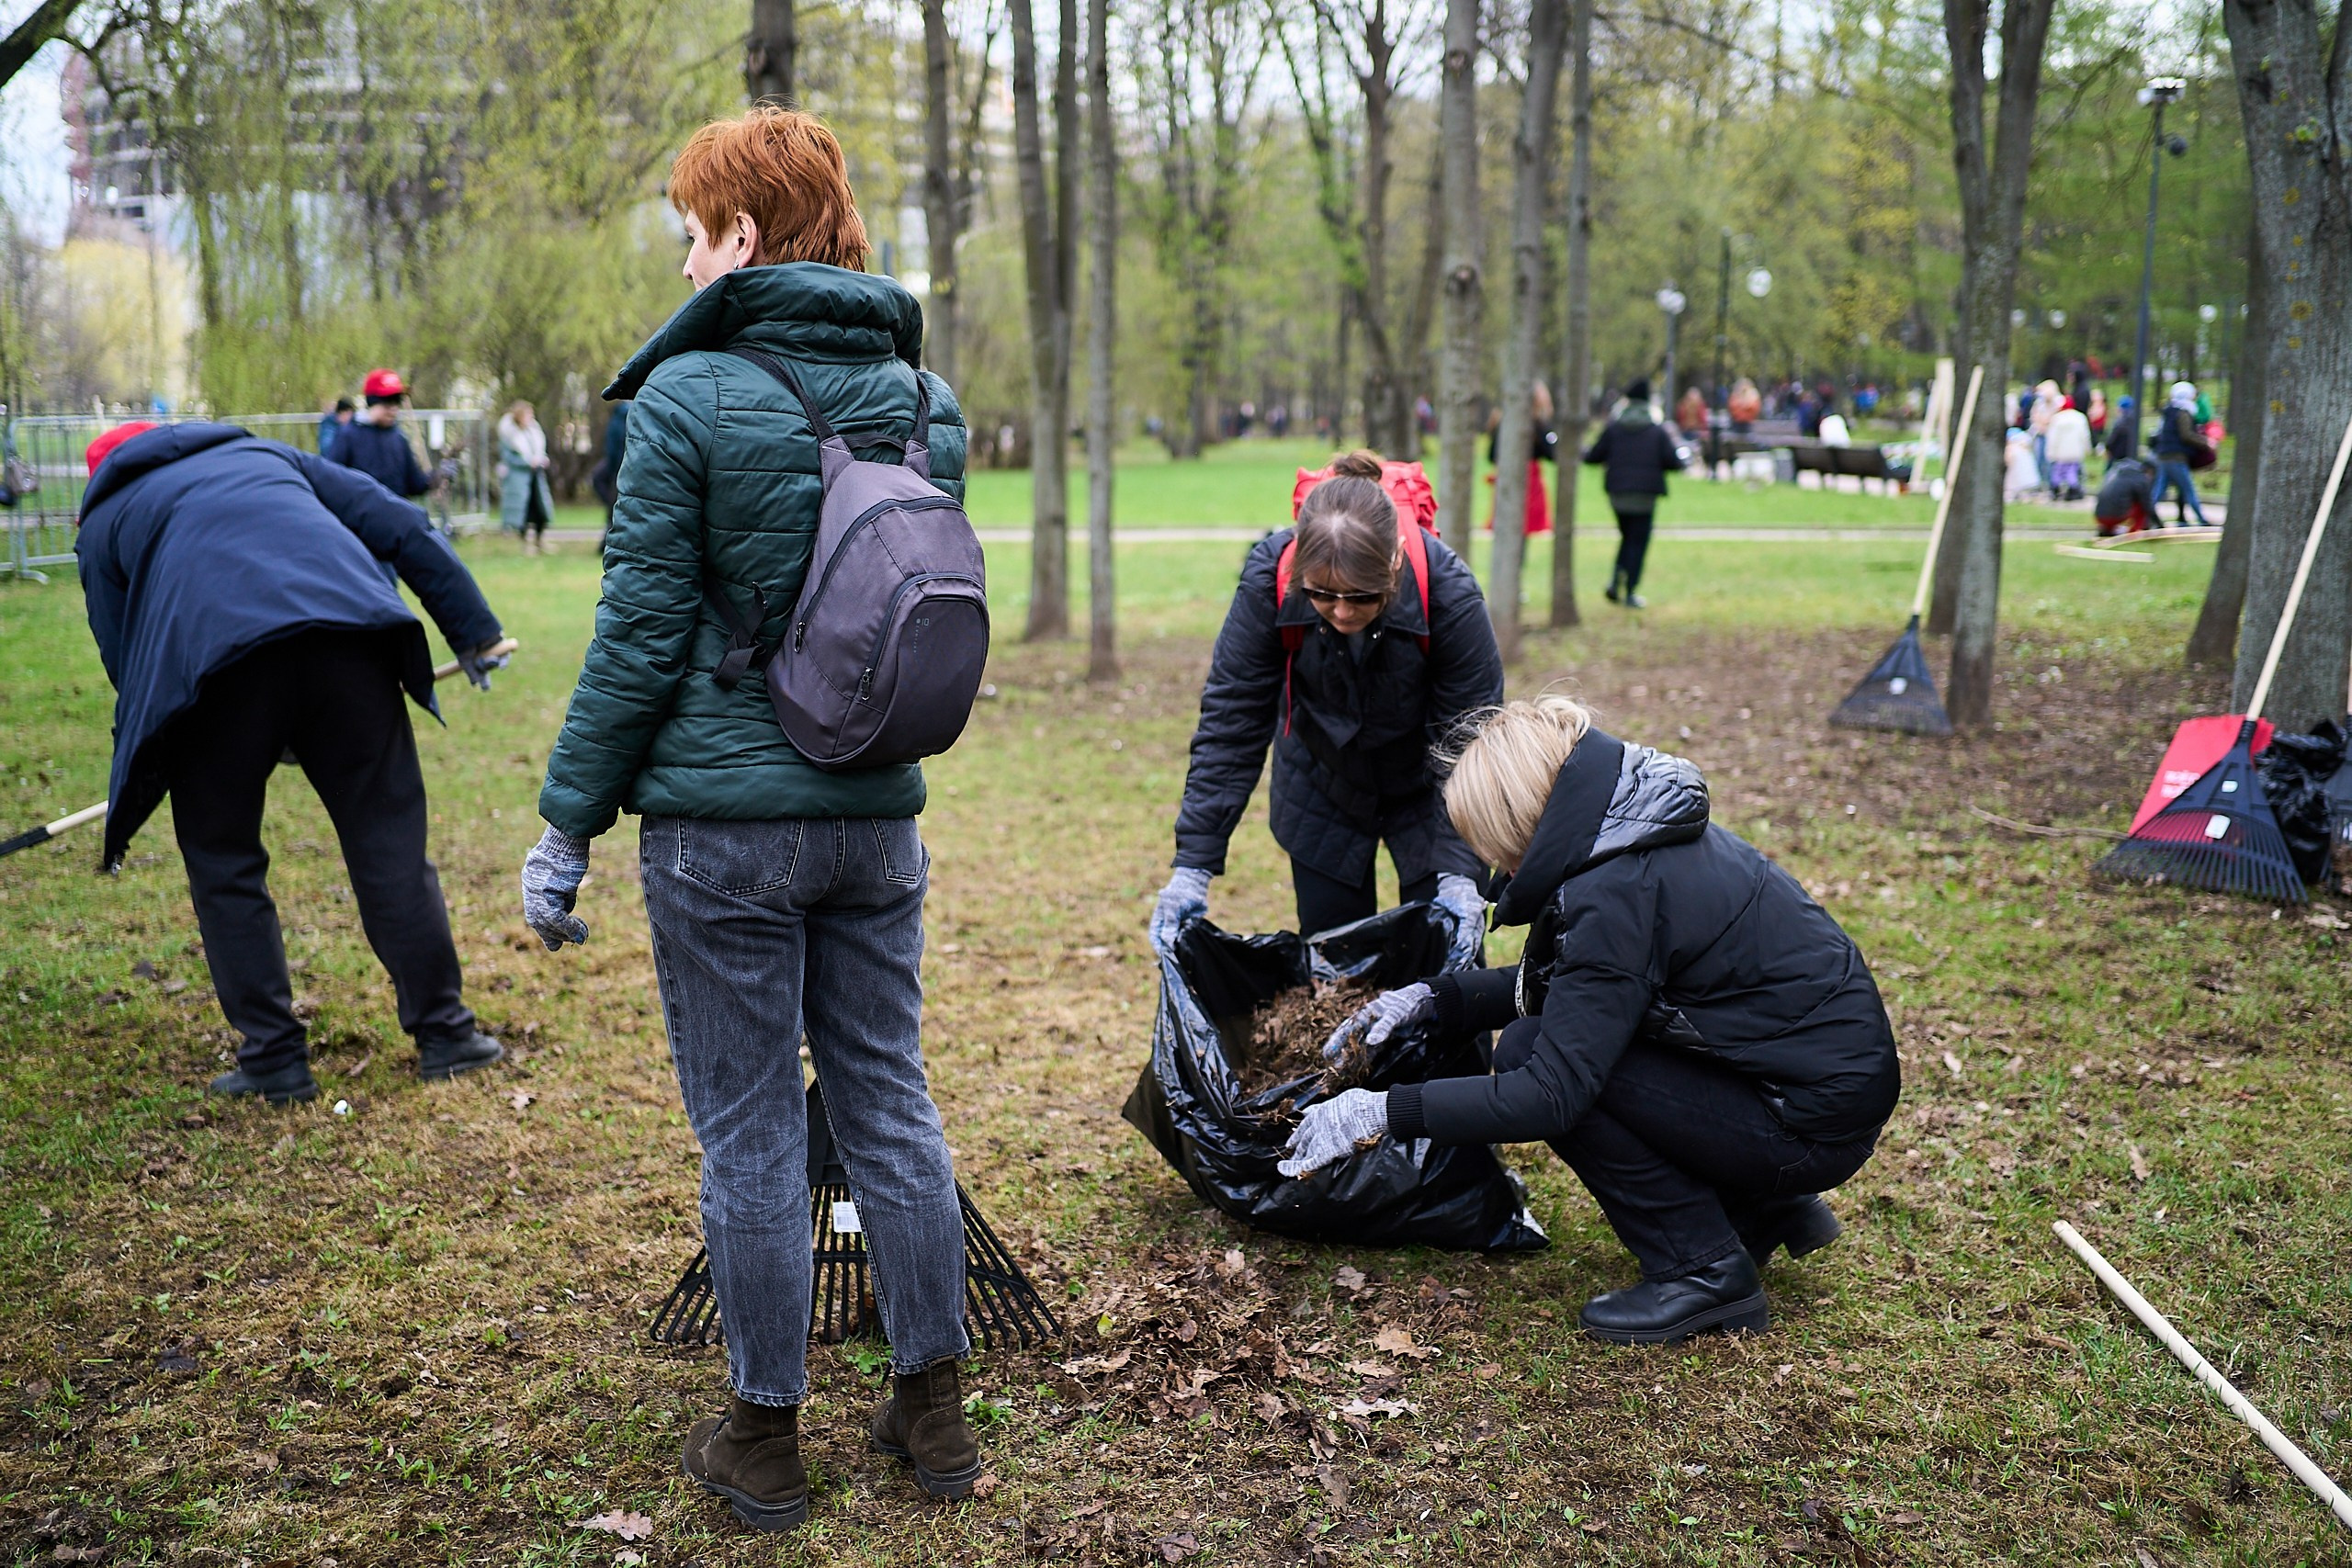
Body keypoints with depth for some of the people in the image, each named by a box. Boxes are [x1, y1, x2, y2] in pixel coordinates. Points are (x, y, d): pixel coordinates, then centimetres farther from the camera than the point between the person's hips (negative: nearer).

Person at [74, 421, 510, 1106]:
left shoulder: (105, 520, 28)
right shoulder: (263, 454, 35)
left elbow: (129, 670, 24)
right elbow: (401, 529, 23)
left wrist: (130, 804, 36)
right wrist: (473, 631, 23)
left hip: (214, 658, -2)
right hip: (347, 629, 2)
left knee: (223, 863, 15)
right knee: (390, 840, 10)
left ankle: (273, 1060, 16)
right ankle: (443, 1033, 15)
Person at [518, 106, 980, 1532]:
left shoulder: (690, 395, -11)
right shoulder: (926, 396, 6)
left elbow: (642, 636, -12)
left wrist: (567, 826, -4)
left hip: (723, 822, -5)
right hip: (878, 817, 5)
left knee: (750, 1131, 6)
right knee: (890, 1103, 14)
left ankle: (767, 1440, 19)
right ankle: (934, 1413, 26)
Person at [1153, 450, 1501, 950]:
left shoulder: (1447, 592, -31)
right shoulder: (1269, 580, -28)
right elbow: (1231, 721, -21)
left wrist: (1461, 870, -31)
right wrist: (1193, 863, -24)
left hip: (1425, 792, -1)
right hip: (1322, 790, 1)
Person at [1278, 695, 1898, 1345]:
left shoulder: (1618, 890, -24)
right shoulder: (1644, 834, 5)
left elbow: (1548, 1097, -25)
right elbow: (1559, 983, 18)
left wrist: (1381, 1112, -19)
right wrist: (1432, 999, 8)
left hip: (1814, 1128, -9)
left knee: (1532, 1053, -12)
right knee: (1551, 1032, 12)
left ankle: (1703, 1271, -3)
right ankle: (1764, 1212, 17)